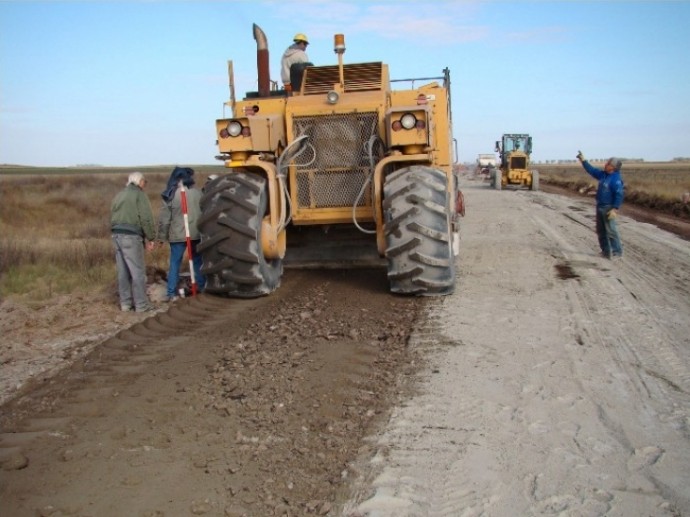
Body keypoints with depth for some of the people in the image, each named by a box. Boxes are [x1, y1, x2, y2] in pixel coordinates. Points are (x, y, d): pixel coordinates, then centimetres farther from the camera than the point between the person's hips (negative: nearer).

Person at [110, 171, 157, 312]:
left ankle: (125, 302, 17)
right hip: (131, 236, -8)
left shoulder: (119, 195, 23)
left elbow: (112, 217, 21)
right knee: (138, 271, -4)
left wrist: (116, 233, 19)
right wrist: (149, 238, -6)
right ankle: (141, 304, -1)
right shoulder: (139, 194, -3)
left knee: (123, 271, 12)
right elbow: (146, 218, -11)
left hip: (116, 235, 8)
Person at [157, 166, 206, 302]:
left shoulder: (171, 196, -5)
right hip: (196, 233, 2)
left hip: (177, 235, -2)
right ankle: (201, 286, 26)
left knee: (175, 263, 4)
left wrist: (162, 236, 4)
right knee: (198, 260, 18)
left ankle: (172, 293, 3)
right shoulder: (198, 193, 1)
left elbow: (164, 218, -4)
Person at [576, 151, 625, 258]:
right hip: (600, 206, 9)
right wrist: (583, 161, 16)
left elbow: (619, 195, -21)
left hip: (609, 208, -9)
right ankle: (606, 251, 21)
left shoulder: (616, 179, -18)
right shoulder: (603, 175, 7)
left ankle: (617, 251, -4)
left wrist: (615, 209, -26)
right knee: (601, 231, 13)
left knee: (611, 230, -11)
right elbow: (592, 170, 20)